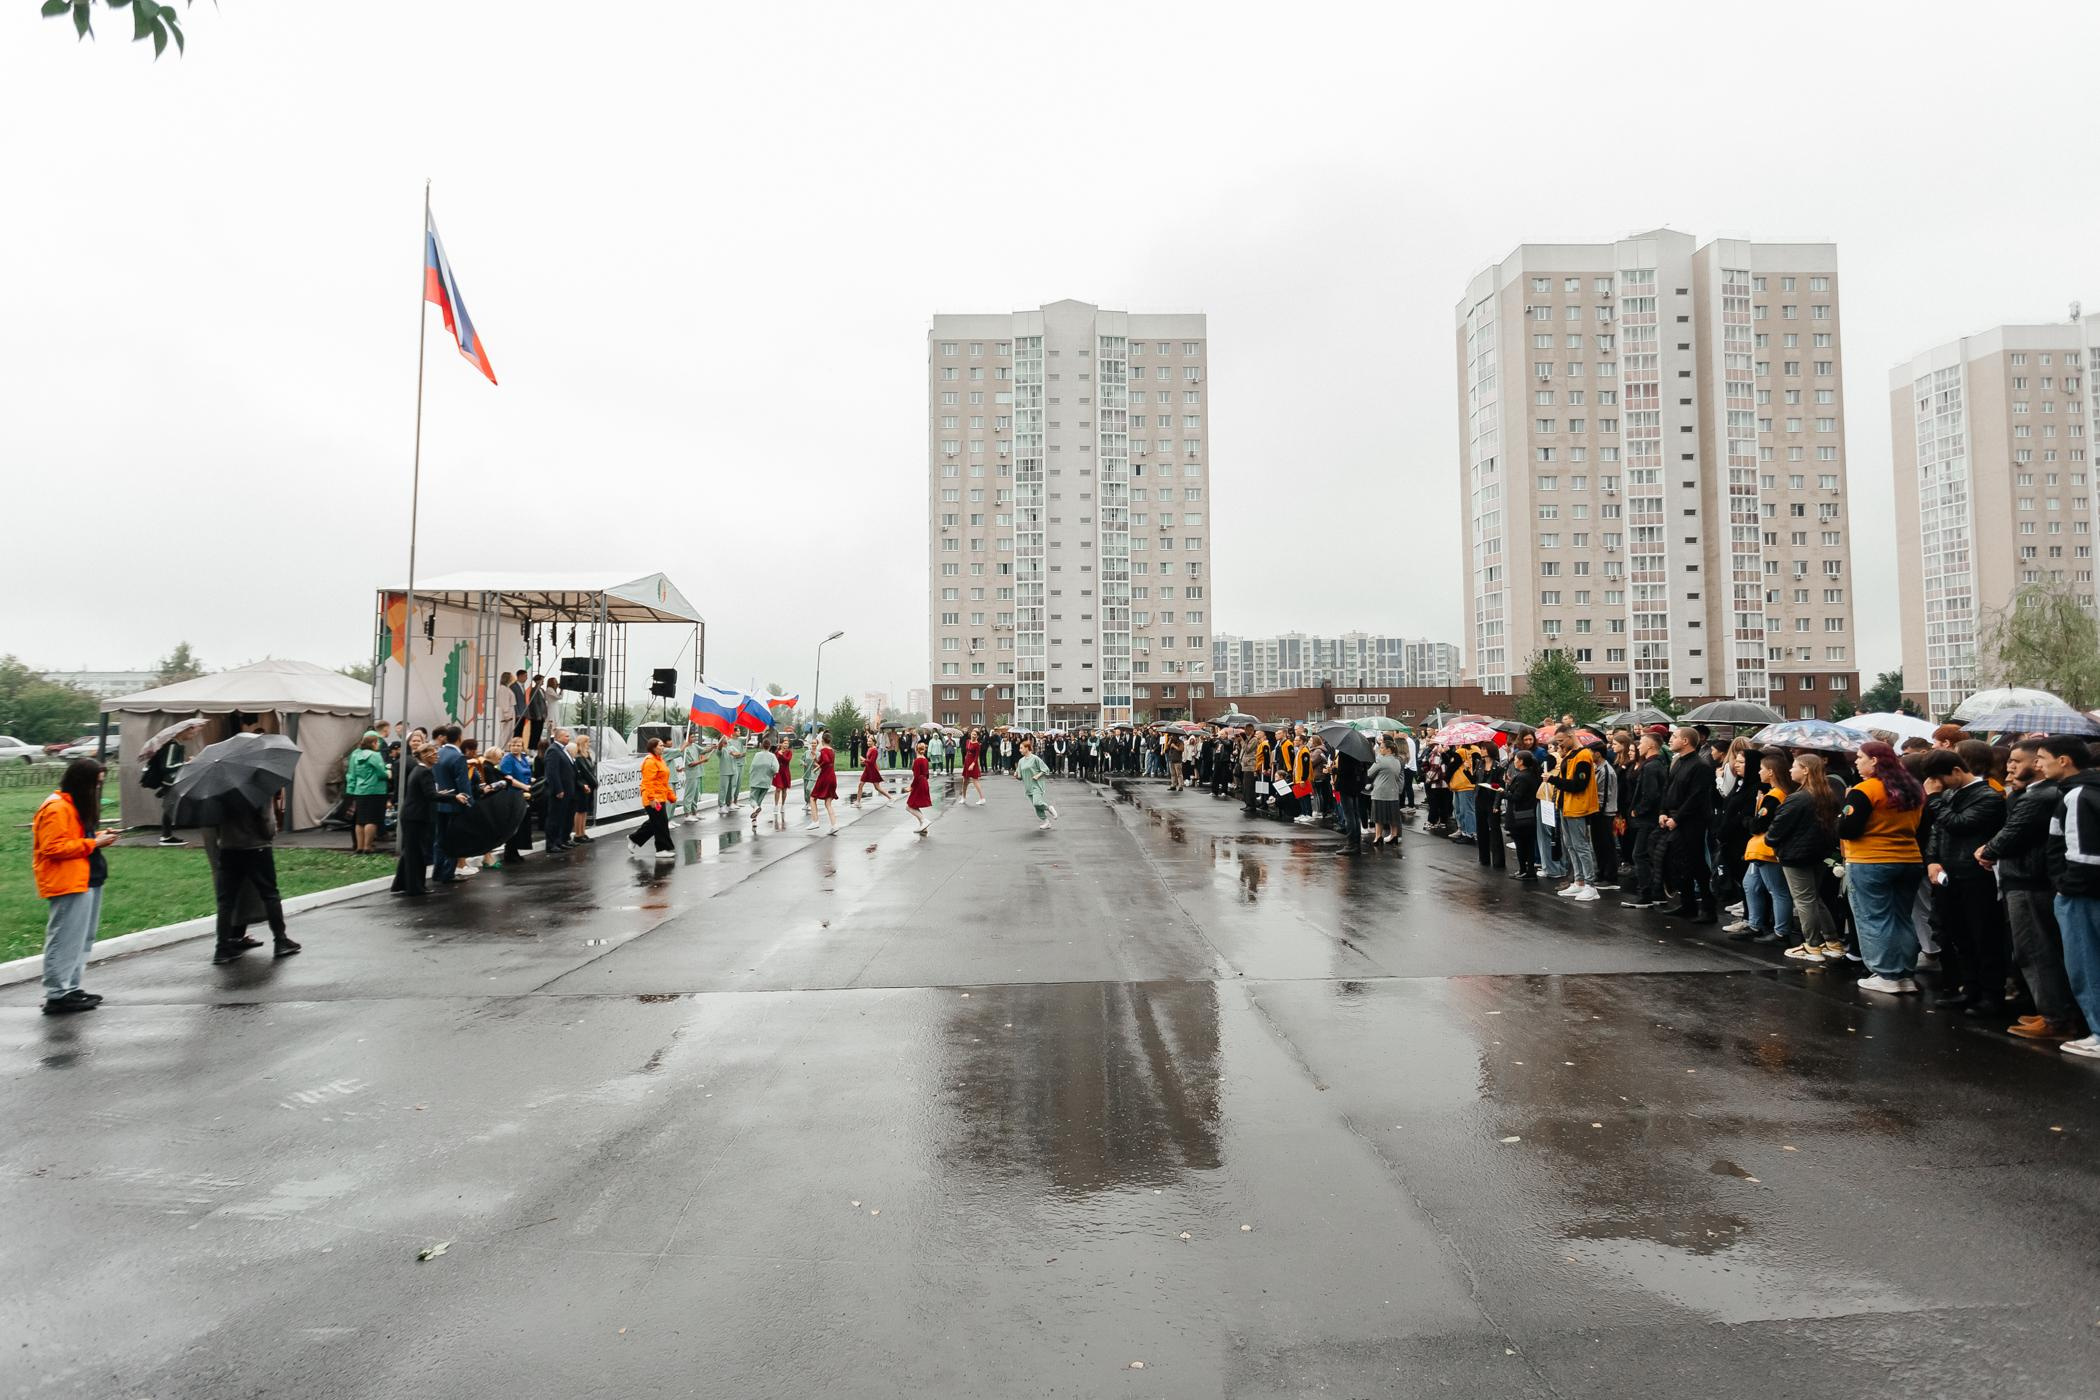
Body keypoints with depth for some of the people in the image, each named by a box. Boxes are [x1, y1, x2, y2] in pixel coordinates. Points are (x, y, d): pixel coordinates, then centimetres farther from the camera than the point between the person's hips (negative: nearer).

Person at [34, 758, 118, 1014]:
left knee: (82, 940, 15)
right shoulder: (56, 809, -15)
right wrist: (92, 843, -17)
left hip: (87, 882, 11)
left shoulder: (78, 805, 17)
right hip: (67, 885, -11)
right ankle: (57, 995, -2)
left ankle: (71, 988, 23)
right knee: (65, 941, -7)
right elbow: (53, 848, -21)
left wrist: (98, 837, 9)